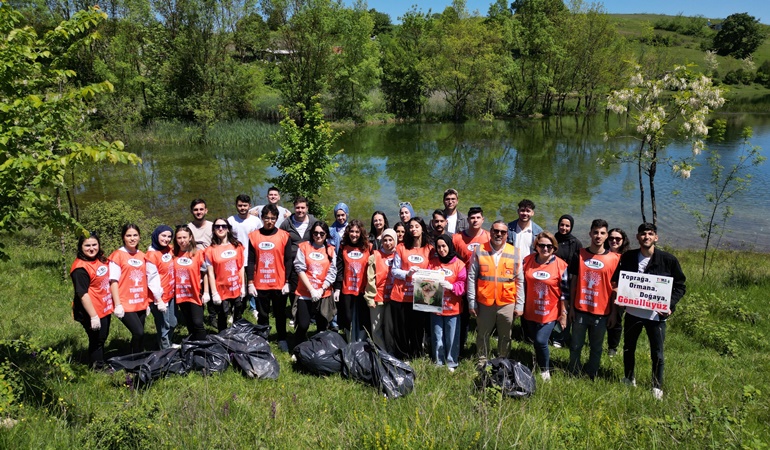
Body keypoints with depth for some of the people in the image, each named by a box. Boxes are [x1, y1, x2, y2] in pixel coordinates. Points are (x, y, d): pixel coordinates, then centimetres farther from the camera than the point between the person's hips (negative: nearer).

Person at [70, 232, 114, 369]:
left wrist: (112, 304, 19)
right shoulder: (80, 268, -22)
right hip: (92, 312, -8)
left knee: (102, 338, 22)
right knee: (96, 342, 7)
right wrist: (93, 316, -24)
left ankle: (103, 366, 38)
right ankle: (98, 370, 23)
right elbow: (83, 294, -24)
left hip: (105, 309, 8)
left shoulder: (101, 260, 3)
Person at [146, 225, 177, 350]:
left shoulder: (169, 249, 3)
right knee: (164, 328, 5)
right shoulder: (152, 254, -16)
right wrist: (159, 301, -18)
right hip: (160, 297, -7)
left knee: (172, 324, 17)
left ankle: (169, 347, 35)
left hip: (171, 295, 7)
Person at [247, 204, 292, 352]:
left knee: (280, 313, 12)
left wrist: (287, 282, -4)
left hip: (279, 284, 0)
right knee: (262, 315, 12)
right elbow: (250, 261, 2)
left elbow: (288, 261, 0)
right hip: (260, 284, 0)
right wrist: (250, 283, -3)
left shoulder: (284, 236, -1)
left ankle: (282, 339, 26)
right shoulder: (253, 236, 0)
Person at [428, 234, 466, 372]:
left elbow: (463, 285, -7)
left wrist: (451, 286, -23)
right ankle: (438, 363, 24)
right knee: (437, 337, 11)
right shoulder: (432, 262, 6)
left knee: (452, 337, 5)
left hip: (452, 307, -2)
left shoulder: (459, 264, -4)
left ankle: (452, 363, 20)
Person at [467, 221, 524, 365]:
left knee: (505, 337, 13)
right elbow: (472, 278, -1)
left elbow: (520, 281, 3)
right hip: (484, 303, 0)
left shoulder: (515, 253, 0)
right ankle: (482, 363, 29)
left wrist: (519, 305, 1)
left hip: (507, 304, 0)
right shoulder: (479, 251, -2)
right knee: (482, 335, 12)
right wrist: (472, 302, -3)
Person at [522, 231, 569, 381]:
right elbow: (523, 284, 4)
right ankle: (541, 364, 44)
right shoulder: (528, 260, -5)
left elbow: (565, 292, -7)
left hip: (550, 312, -3)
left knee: (541, 341, -10)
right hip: (531, 311, 4)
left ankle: (545, 370, 16)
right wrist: (520, 306, 5)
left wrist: (564, 313, -6)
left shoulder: (561, 265, -12)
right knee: (535, 340, 16)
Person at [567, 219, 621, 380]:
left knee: (596, 348, 10)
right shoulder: (580, 255, 1)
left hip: (601, 312, -1)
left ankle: (591, 377, 26)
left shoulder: (614, 259, -2)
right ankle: (573, 375, 25)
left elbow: (614, 288, 2)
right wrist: (571, 307, 3)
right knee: (576, 345, 9)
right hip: (580, 309, 1)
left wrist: (613, 312, 1)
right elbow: (573, 281, 5)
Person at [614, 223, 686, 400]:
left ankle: (657, 387, 26)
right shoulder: (628, 257, -3)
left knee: (657, 353, 7)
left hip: (656, 314, -2)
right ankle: (629, 379, 37)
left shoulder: (668, 259, -9)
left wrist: (670, 305, -15)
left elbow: (680, 286, -2)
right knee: (628, 348, 17)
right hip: (632, 312, 3)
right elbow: (618, 281, 11)